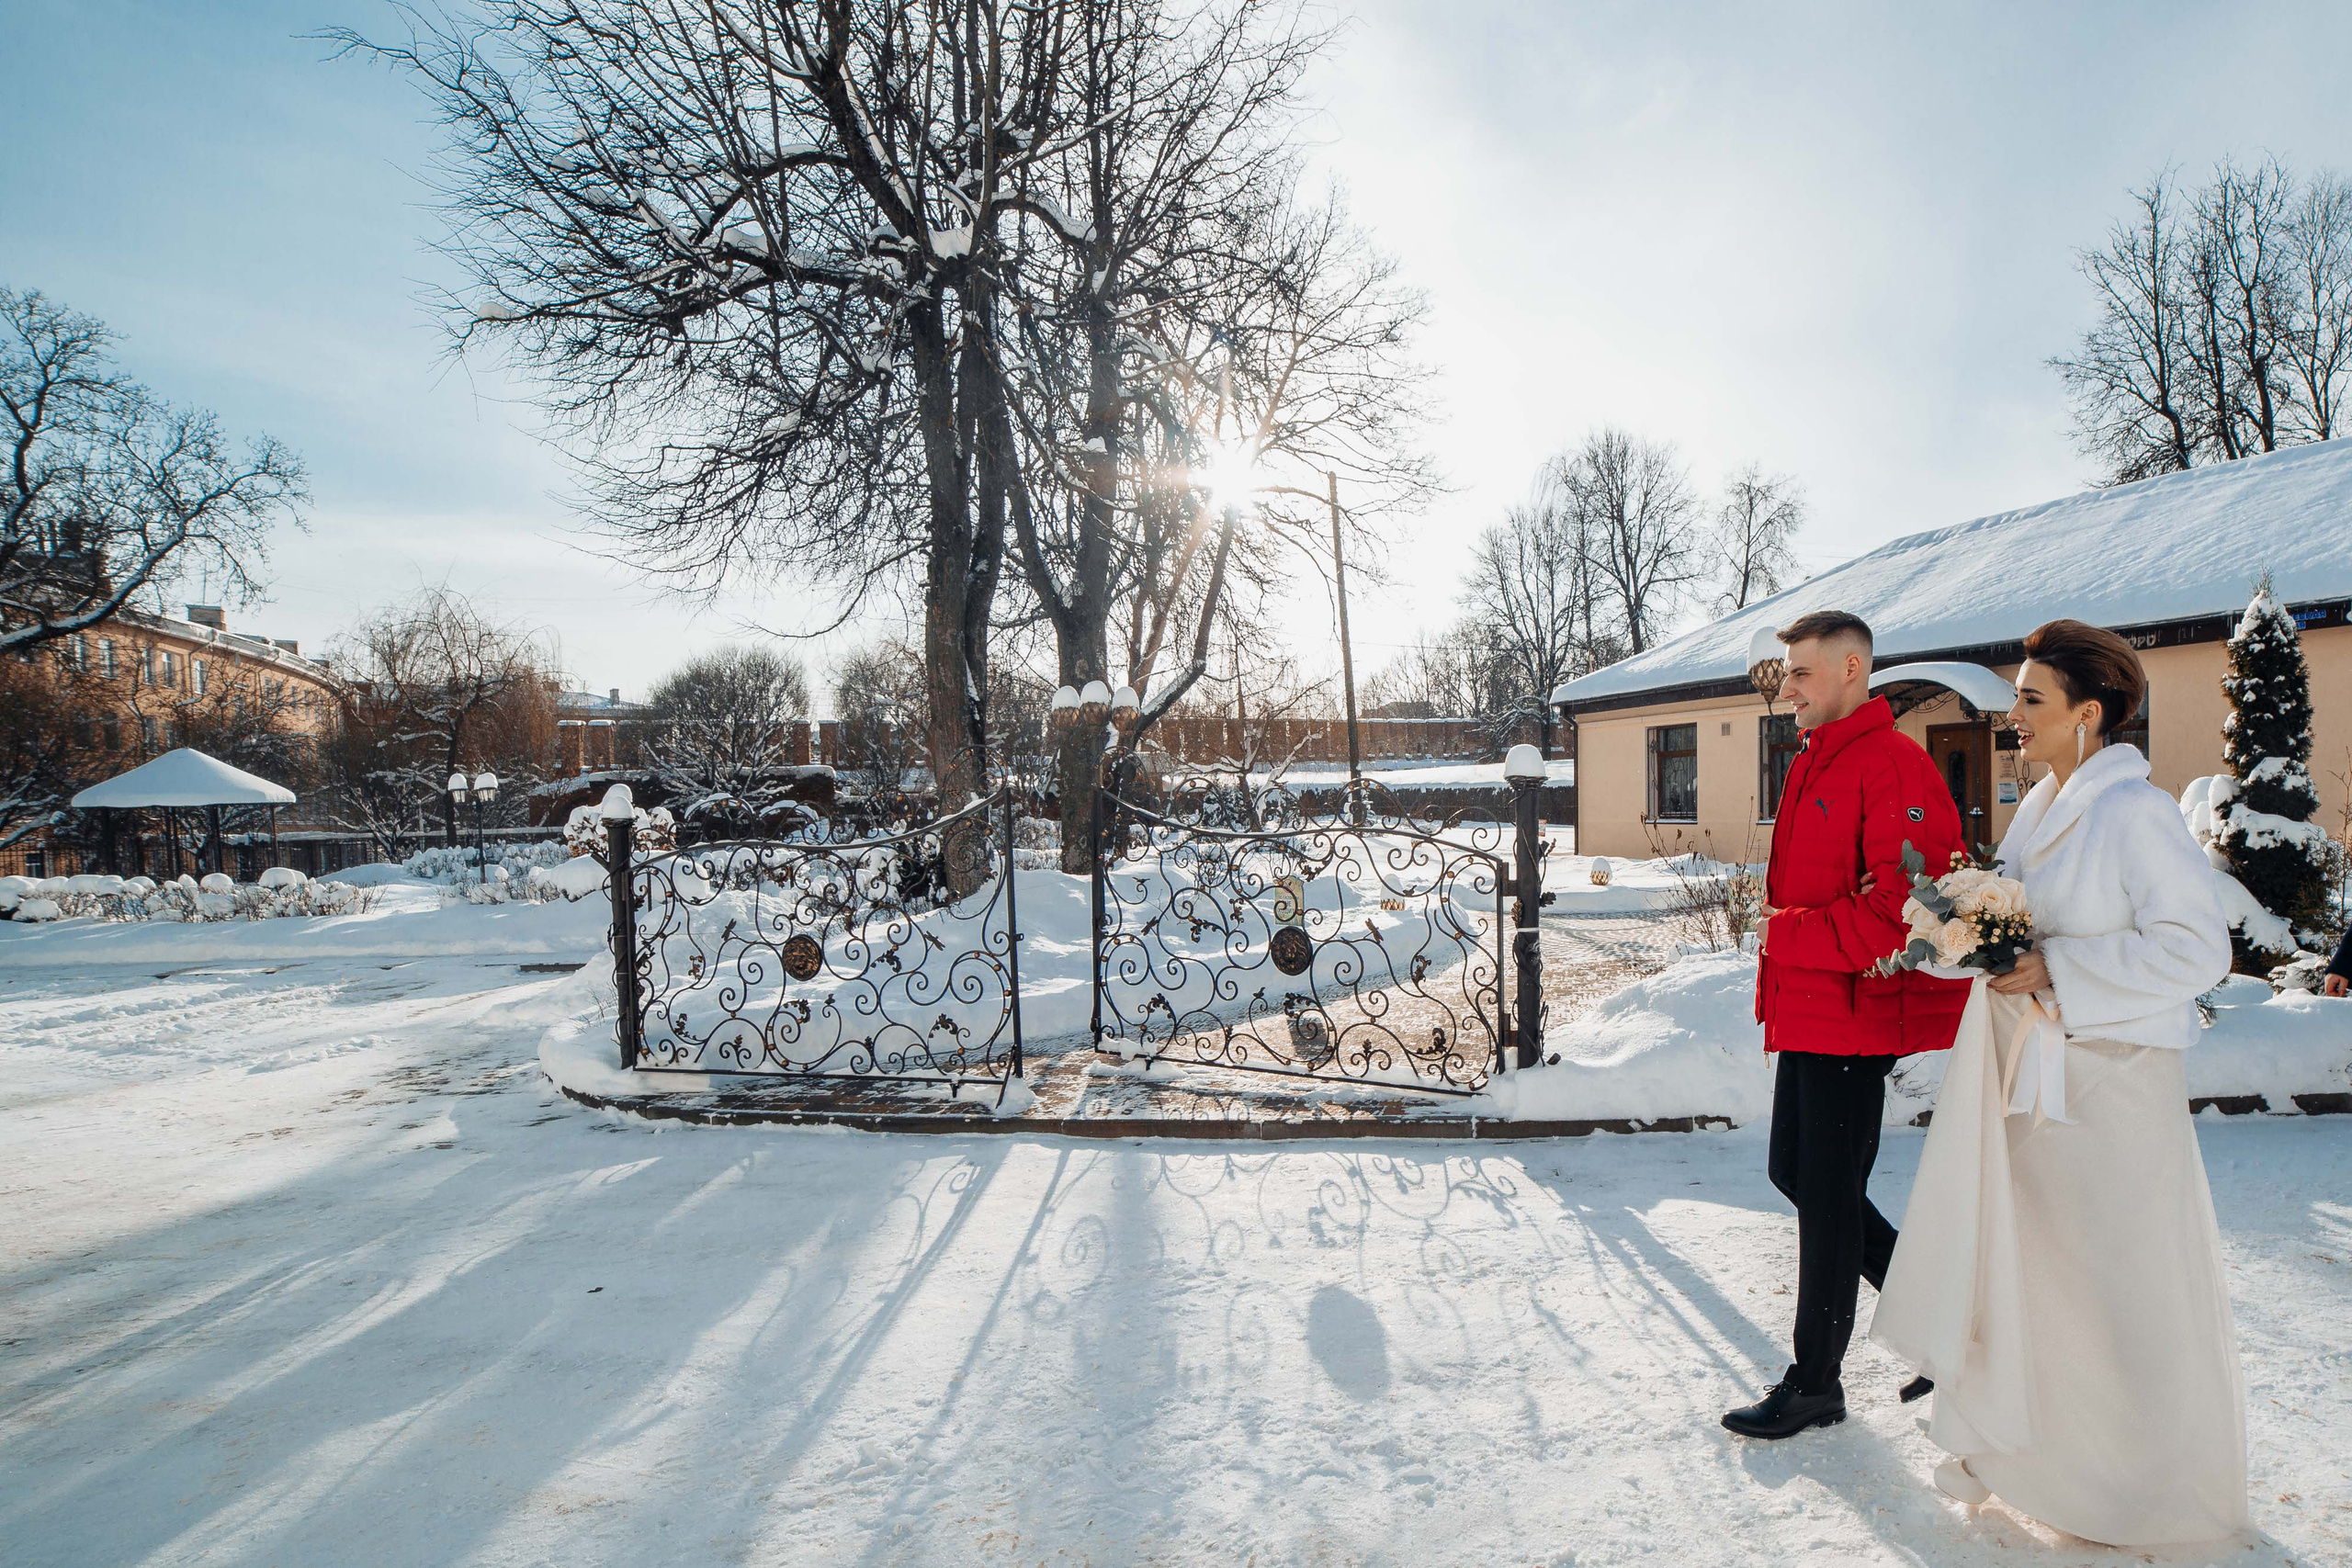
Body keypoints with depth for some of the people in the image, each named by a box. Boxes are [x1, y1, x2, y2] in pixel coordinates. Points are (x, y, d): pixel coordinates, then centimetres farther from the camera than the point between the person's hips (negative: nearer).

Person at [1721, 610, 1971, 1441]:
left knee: (1828, 1194, 1)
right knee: (1795, 1174, 17)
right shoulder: (1815, 765, 15)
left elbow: (1899, 911, -23)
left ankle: (1816, 1382, 16)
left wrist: (1785, 934, -18)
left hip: (1853, 1013, -10)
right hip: (1805, 1006, 10)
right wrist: (1781, 934, 11)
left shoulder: (1893, 765, -15)